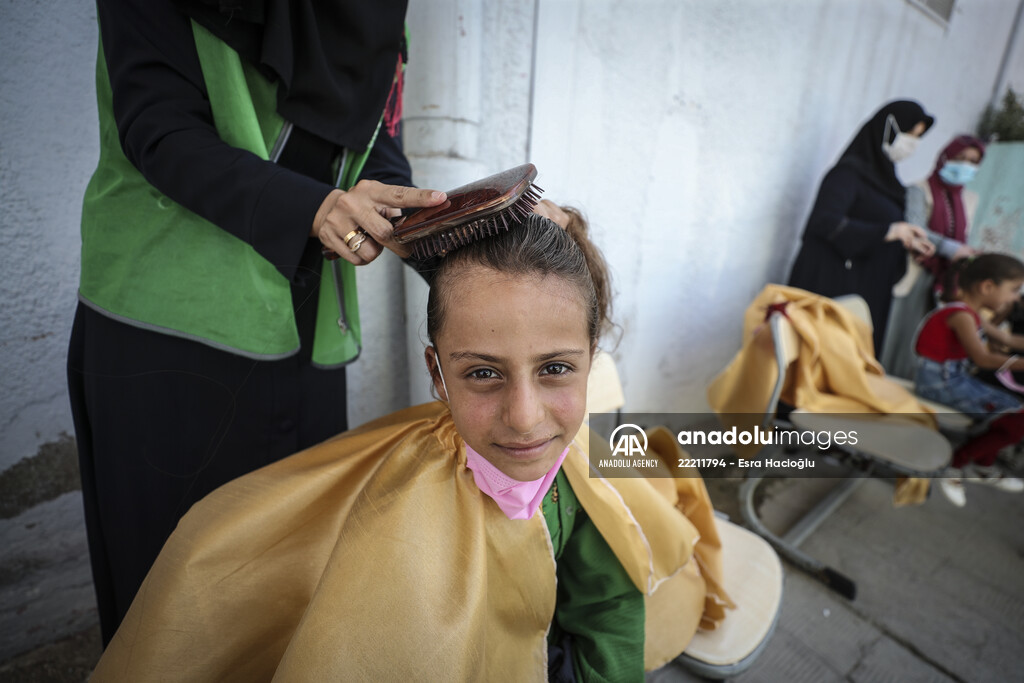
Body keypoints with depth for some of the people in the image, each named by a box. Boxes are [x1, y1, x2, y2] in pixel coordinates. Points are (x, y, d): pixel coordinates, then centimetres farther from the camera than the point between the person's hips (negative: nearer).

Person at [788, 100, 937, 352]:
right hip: (833, 282, -8)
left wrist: (908, 243, 6)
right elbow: (825, 221, -21)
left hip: (868, 290, 8)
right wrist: (890, 230, -18)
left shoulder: (882, 175, 19)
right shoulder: (849, 171, -6)